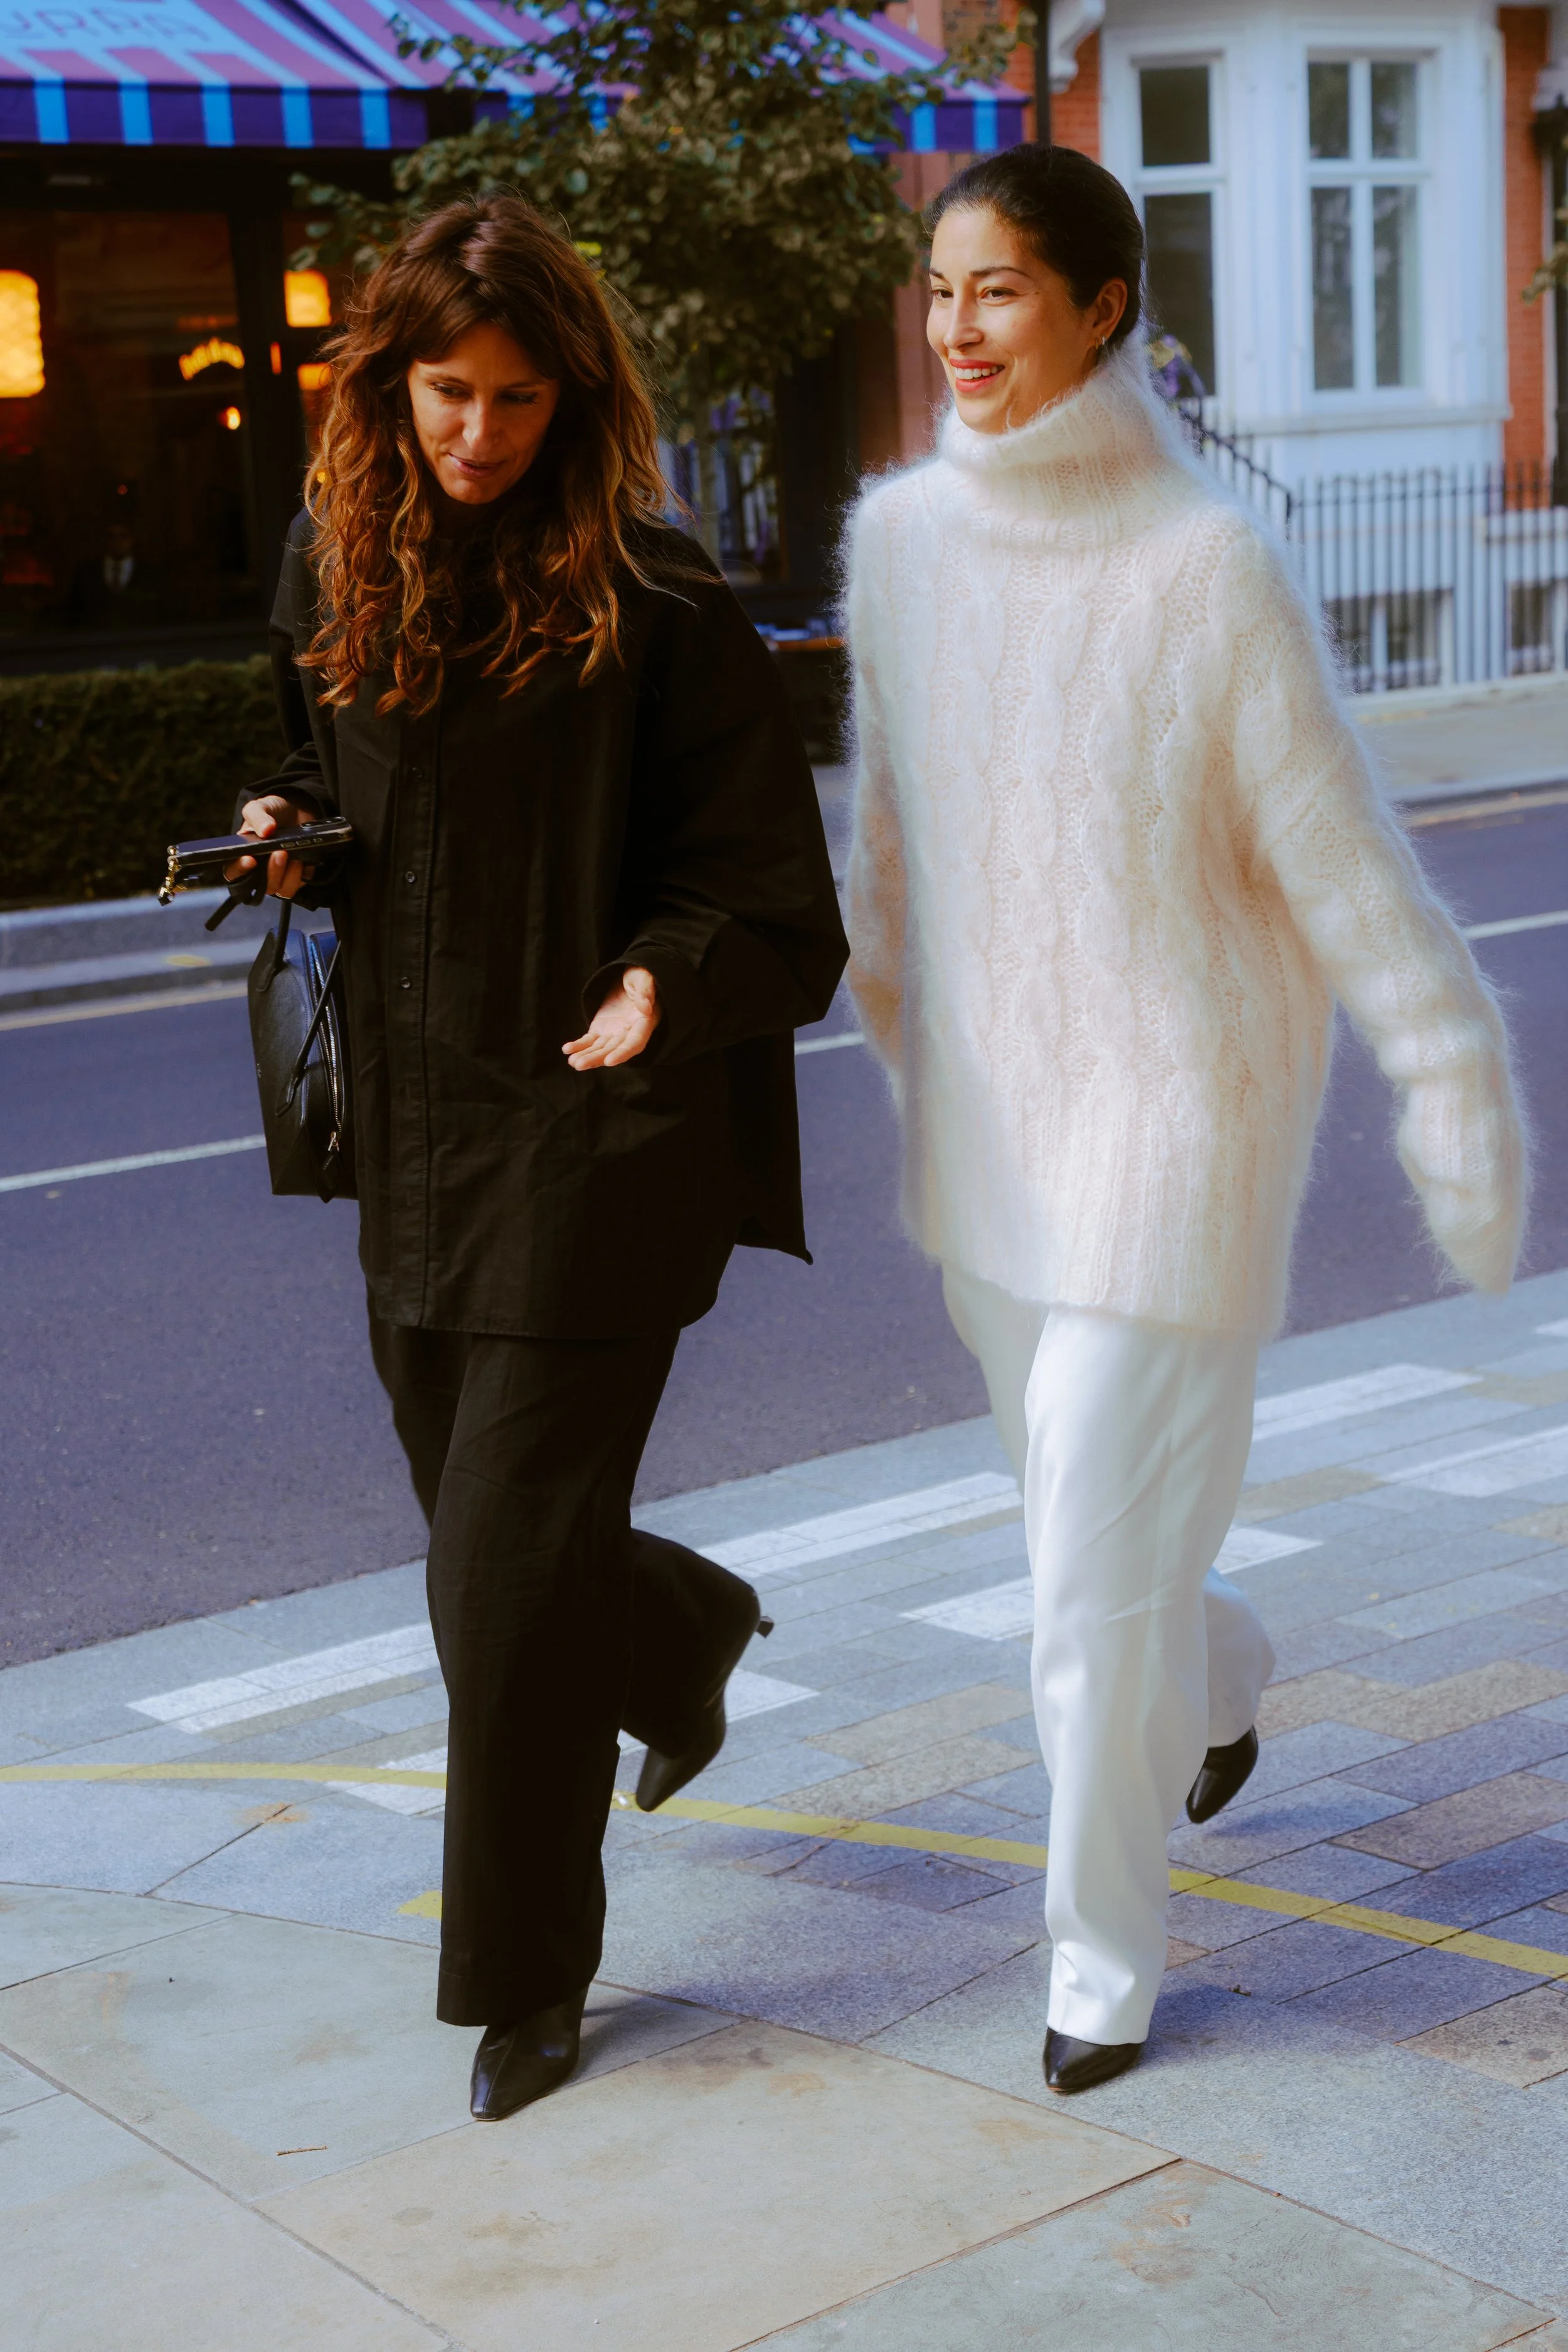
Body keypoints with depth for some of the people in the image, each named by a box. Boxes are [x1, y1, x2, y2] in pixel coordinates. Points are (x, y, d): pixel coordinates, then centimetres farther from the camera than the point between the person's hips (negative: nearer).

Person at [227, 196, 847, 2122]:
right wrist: (284, 836, -1)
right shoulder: (332, 565, 5)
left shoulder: (650, 607, -12)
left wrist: (672, 985, -31)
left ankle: (526, 1968, 15)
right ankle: (681, 1636, 51)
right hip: (415, 1129, 6)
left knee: (505, 1566, -4)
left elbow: (765, 889, -11)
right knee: (479, 1522, 17)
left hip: (599, 1130, -6)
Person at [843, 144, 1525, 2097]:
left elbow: (1342, 860, -13)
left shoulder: (1210, 566, -18)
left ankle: (1104, 1956, 20)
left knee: (1098, 1571, -1)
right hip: (989, 1129, 6)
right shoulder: (906, 538, -2)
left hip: (1175, 1129, -6)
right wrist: (898, 1028, 24)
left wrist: (1460, 1111, -9)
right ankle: (1217, 1679, 56)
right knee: (1082, 1511, 23)